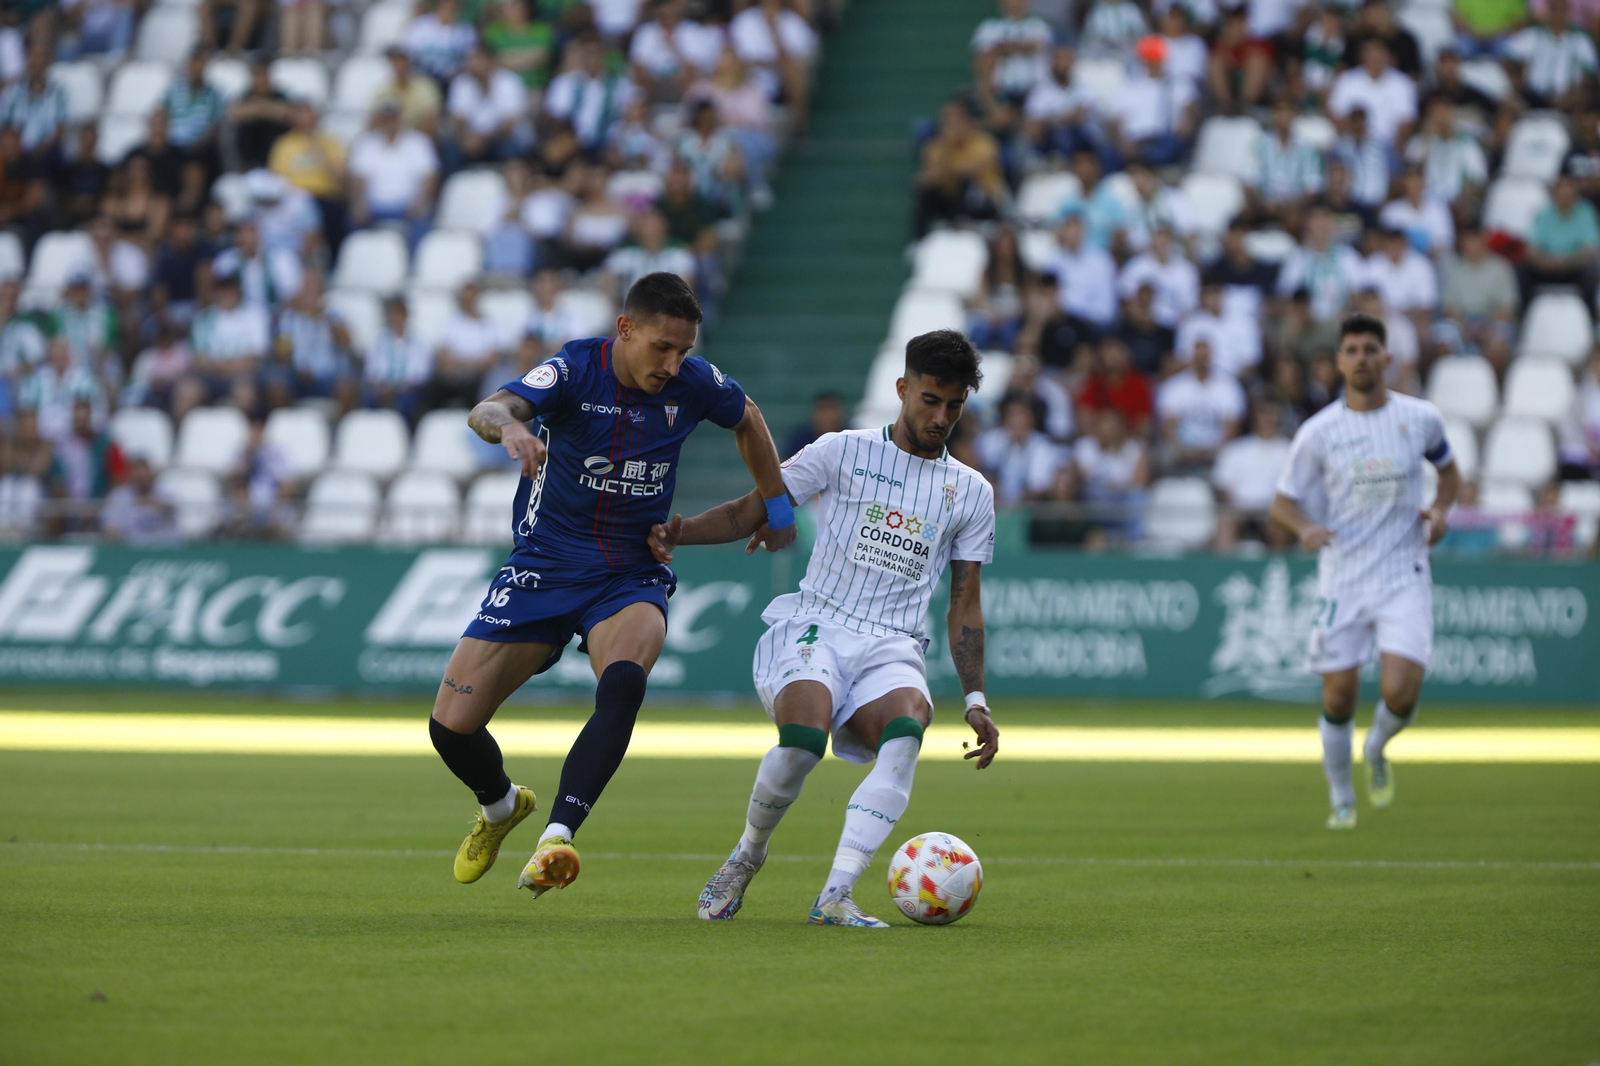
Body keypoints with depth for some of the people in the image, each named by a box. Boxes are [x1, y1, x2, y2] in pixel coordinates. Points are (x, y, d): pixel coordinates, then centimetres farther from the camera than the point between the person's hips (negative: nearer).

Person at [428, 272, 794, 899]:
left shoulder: (692, 383, -6)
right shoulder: (577, 369, -16)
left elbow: (748, 419, 17)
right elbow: (488, 412, -35)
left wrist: (775, 507, 20)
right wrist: (510, 426, -58)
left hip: (632, 580, 1)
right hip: (543, 567, 0)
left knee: (623, 684, -34)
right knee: (451, 728, -4)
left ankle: (556, 838, -37)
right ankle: (502, 807, 31)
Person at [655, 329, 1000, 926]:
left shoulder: (971, 492, 17)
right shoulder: (844, 452, 9)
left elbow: (964, 604, 19)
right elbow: (752, 511, 6)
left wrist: (976, 700, 10)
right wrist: (679, 531, -13)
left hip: (892, 650, 2)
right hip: (813, 630, -2)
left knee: (907, 728, -34)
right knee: (803, 739, -32)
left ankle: (835, 897, -38)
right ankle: (748, 854, 1)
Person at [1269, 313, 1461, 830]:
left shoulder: (1421, 418, 1)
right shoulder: (1318, 432, -3)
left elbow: (1449, 470, 19)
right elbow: (1283, 500, 4)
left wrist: (1440, 509, -1)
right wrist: (1306, 527, -18)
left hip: (1404, 577, 0)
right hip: (1342, 578, 0)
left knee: (1400, 692, -16)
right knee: (1338, 699, 2)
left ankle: (1377, 750, 19)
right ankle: (1341, 800, 24)